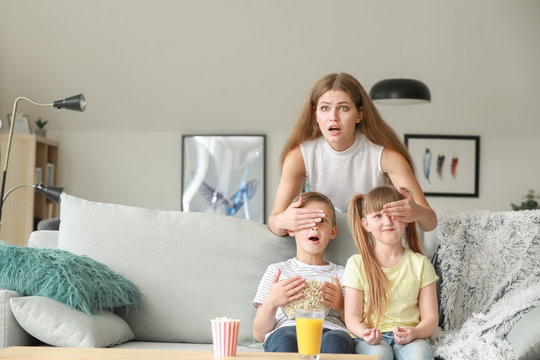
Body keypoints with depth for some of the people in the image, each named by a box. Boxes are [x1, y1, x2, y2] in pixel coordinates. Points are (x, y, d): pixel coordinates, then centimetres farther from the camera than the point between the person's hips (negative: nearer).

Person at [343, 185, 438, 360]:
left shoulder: (420, 263, 9)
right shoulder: (357, 264, 5)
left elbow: (430, 317, 6)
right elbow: (352, 316, 2)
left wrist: (414, 332, -17)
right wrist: (365, 333, -22)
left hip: (409, 337, 1)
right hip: (372, 339, -1)